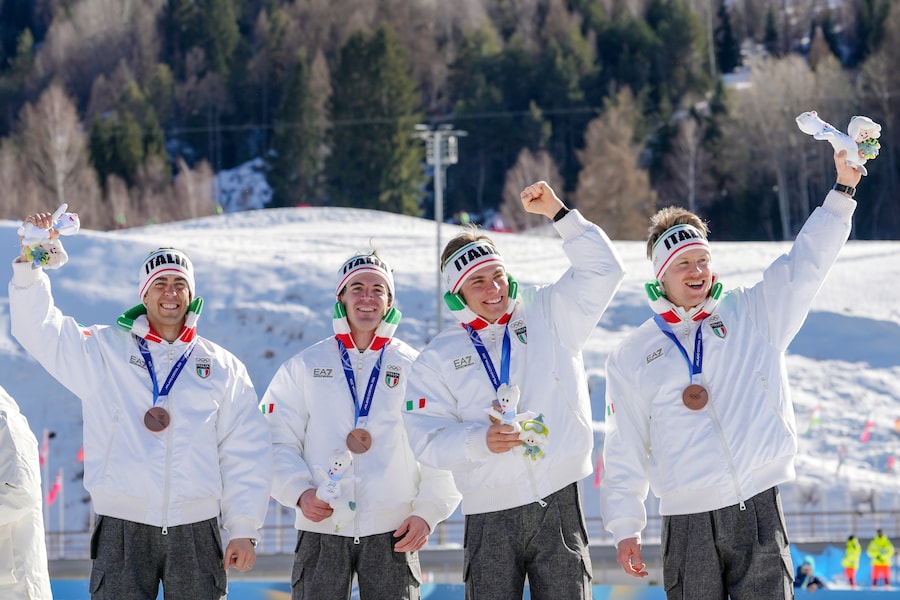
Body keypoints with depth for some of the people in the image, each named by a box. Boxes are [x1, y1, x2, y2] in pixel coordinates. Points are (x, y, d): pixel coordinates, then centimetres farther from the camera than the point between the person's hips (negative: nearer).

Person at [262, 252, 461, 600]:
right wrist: (300, 493, -10)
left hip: (392, 533, 0)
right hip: (321, 531, 0)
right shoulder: (304, 367, 9)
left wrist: (427, 512, -6)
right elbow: (278, 441, 6)